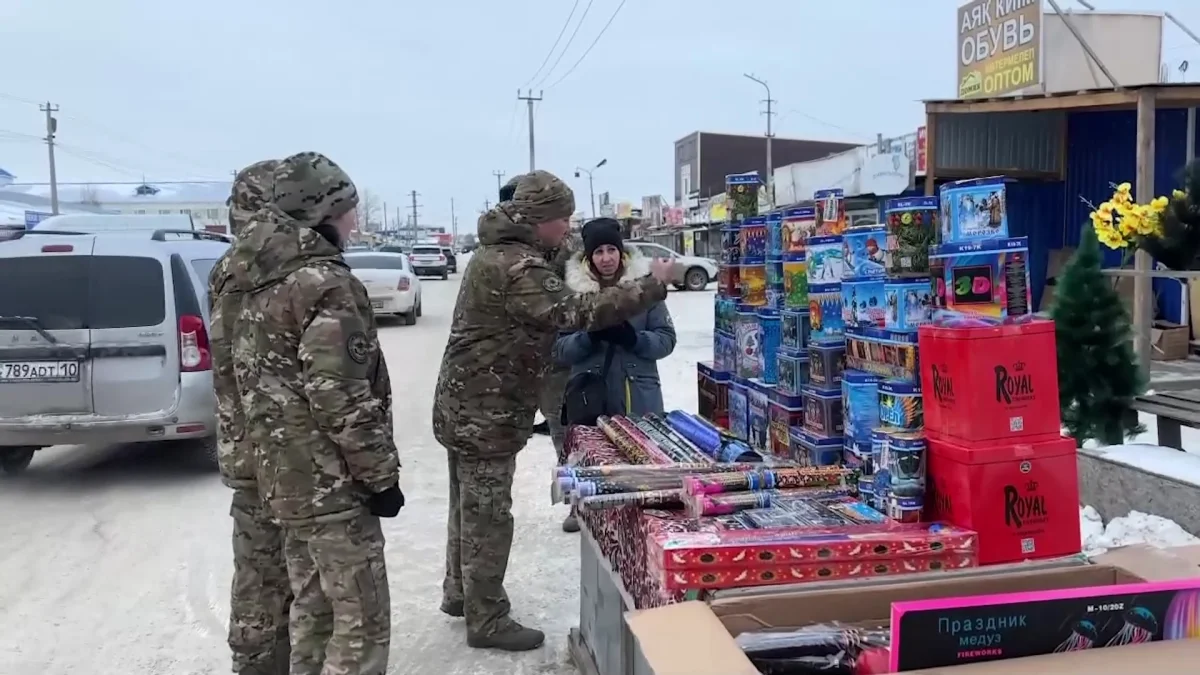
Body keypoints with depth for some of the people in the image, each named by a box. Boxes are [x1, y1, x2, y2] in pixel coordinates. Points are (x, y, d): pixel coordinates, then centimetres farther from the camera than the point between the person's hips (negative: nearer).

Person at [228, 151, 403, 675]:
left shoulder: (261, 283, 12)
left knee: (312, 608, 20)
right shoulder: (324, 282, -17)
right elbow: (341, 397, -22)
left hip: (284, 473, 9)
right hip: (331, 479, -9)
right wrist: (380, 474, -14)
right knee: (362, 619, 0)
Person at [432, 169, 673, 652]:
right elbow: (574, 312, -30)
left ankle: (459, 593, 36)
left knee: (469, 505, 21)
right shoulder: (518, 267, -23)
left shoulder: (498, 253, 12)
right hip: (486, 413, -10)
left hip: (468, 405, 10)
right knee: (488, 515, 0)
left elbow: (549, 314, 16)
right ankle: (486, 620, 12)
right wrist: (651, 286, -24)